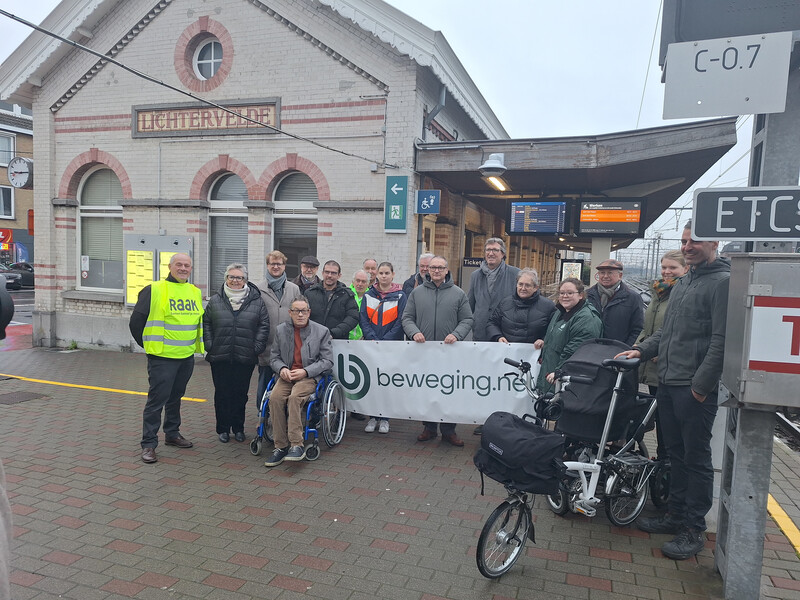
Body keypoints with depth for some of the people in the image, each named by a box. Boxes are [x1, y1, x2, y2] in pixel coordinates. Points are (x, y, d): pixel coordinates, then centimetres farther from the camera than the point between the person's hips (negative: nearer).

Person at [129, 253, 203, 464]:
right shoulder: (154, 290, -9)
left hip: (187, 357, 6)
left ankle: (172, 434, 33)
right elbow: (136, 321, -6)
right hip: (162, 357, -6)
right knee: (157, 399, -3)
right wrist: (149, 345, 0)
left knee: (175, 397, 19)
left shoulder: (195, 292, 10)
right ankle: (148, 444, 7)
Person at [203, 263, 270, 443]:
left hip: (245, 358, -1)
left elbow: (264, 325, 4)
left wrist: (257, 347, -4)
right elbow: (206, 324, 10)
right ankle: (223, 429, 20)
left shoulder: (256, 301, 4)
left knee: (241, 394, 7)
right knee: (222, 393, 7)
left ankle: (238, 428, 22)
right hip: (220, 357, 1)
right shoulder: (215, 301, 8)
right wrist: (209, 346, 0)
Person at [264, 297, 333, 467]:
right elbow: (274, 357, 15)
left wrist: (305, 371, -13)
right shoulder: (281, 330, 13)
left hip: (310, 376, -3)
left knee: (295, 397, -33)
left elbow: (327, 361, 0)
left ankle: (297, 446, -31)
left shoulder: (322, 331, 4)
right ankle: (280, 446, -21)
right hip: (287, 375, 3)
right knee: (275, 397, -27)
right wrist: (282, 369, -9)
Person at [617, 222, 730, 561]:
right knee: (675, 453, 17)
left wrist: (702, 384, -18)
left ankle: (694, 529, 15)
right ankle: (676, 514, 30)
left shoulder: (723, 282, -11)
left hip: (695, 389, -8)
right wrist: (642, 350, 9)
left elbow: (721, 340, -17)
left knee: (696, 457, 3)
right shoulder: (681, 284, 16)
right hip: (668, 383, 8)